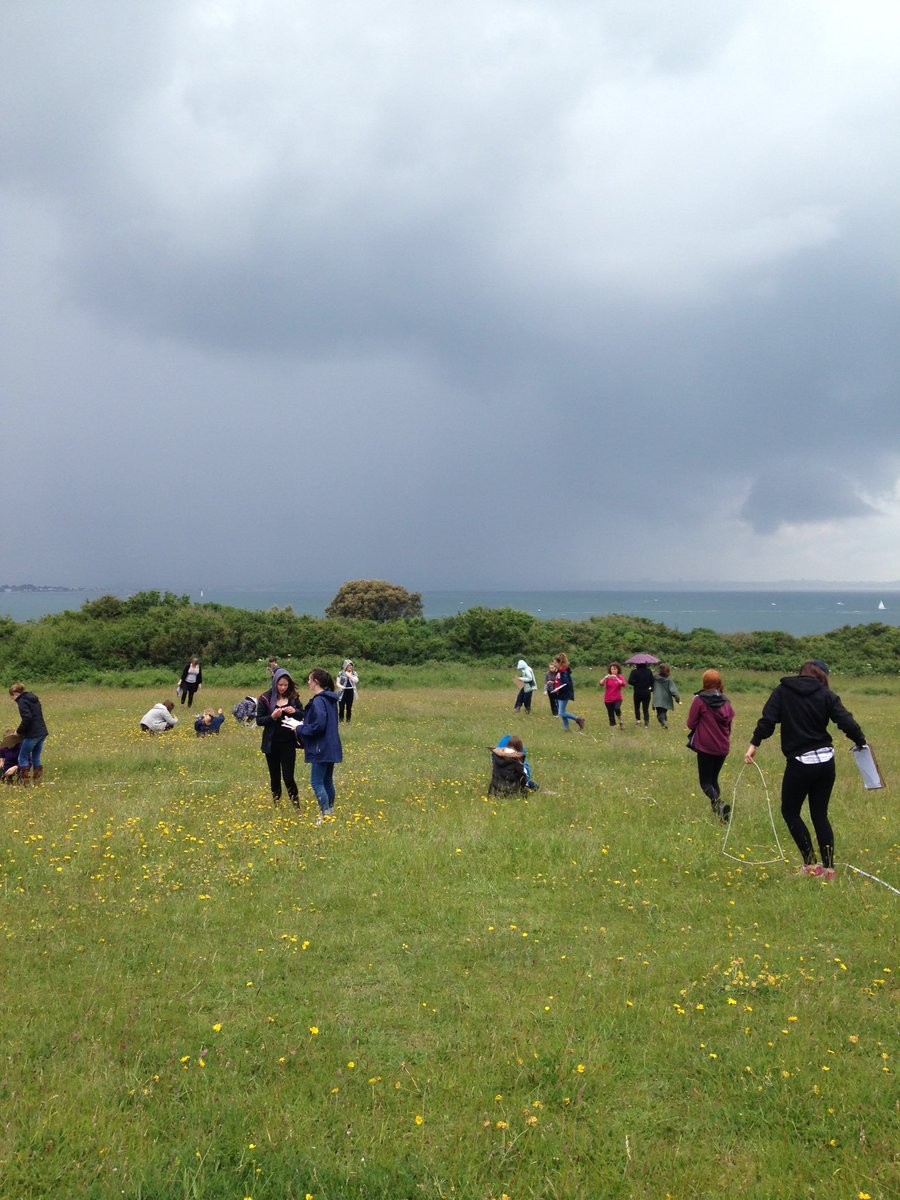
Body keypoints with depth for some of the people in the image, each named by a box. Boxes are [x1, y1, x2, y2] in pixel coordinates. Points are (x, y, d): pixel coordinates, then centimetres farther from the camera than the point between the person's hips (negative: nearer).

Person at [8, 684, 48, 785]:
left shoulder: (22, 701, -9)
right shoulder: (33, 698, 17)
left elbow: (27, 718, -22)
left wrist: (19, 731, -8)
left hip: (32, 734, -8)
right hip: (42, 732, 8)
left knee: (23, 757, 5)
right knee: (36, 758, 16)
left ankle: (25, 782, 5)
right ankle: (37, 780, 18)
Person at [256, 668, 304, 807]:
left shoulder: (293, 697, 1)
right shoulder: (265, 698, -4)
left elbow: (303, 716, 8)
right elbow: (259, 720, -4)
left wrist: (295, 711, -14)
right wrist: (272, 716, -23)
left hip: (288, 743, 0)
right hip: (272, 744, 0)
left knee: (288, 777, -4)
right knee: (275, 777, 10)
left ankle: (296, 805, 6)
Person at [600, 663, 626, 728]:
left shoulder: (620, 677, 2)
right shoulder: (607, 677, 2)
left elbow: (623, 684, -18)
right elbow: (600, 684, -11)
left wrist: (616, 679, -32)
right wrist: (605, 678, -29)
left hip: (617, 698, -1)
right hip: (608, 699, 1)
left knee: (617, 708, -29)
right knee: (611, 715, 1)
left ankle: (620, 720, -4)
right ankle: (612, 728, 12)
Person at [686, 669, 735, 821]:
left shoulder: (699, 700, -11)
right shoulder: (725, 701, 4)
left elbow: (691, 724, -6)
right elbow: (729, 722, 11)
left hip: (705, 747, -5)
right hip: (723, 747, 5)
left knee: (705, 782, 1)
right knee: (714, 779, 21)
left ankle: (719, 804, -25)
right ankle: (716, 809, 17)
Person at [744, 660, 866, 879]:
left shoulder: (782, 691, 1)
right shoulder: (826, 695, 1)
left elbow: (767, 720, -9)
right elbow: (846, 722, -6)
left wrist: (754, 743, -8)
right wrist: (860, 742, 8)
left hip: (799, 763, -3)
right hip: (826, 761, 3)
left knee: (790, 812, 13)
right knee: (820, 814, 15)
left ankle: (810, 863, 5)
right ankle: (828, 867, 13)